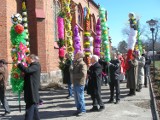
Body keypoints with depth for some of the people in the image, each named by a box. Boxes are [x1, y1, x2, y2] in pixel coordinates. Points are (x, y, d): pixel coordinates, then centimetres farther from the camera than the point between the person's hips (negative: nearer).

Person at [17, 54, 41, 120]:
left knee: (29, 108, -10)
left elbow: (27, 70, -30)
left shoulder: (35, 66, -15)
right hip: (31, 91, 10)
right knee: (34, 109, 17)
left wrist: (19, 64, -16)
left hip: (32, 91, -10)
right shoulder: (33, 66, 17)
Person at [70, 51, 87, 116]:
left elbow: (83, 74, -25)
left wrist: (74, 75, -14)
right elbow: (71, 70, 14)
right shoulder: (75, 63, 14)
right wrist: (71, 69, -9)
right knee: (76, 97, 15)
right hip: (75, 83, 9)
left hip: (80, 83, -9)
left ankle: (83, 110, 10)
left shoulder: (82, 64, -14)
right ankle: (79, 109, 25)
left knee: (80, 97, -1)